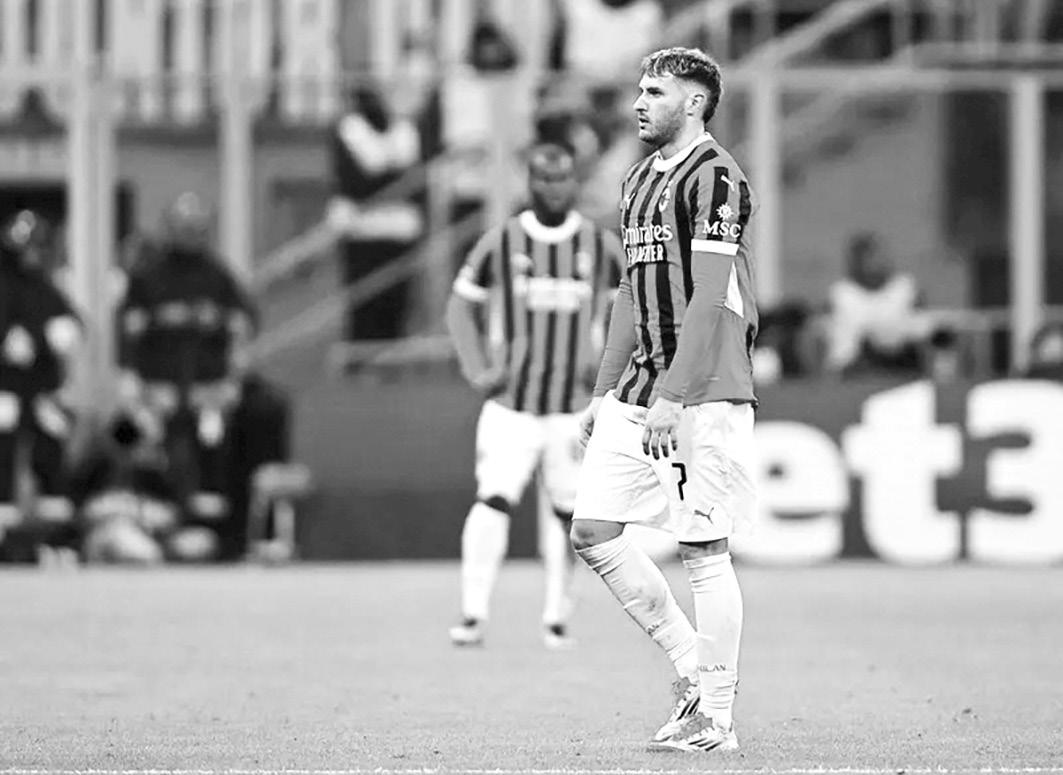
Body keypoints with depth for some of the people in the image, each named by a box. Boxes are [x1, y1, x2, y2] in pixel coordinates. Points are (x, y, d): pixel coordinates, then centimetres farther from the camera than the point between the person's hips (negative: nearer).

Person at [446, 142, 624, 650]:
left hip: (575, 407, 2)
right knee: (493, 500, -15)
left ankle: (556, 619, 16)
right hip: (511, 403, -2)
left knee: (570, 512, 3)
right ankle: (473, 616, -15)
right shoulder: (500, 244, 1)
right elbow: (462, 306, 10)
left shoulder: (601, 247, 4)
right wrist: (476, 370, -2)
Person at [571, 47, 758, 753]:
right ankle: (692, 667, 13)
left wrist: (671, 397, -22)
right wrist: (604, 394, 21)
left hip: (705, 390, -9)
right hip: (638, 390, 9)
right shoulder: (641, 180, 17)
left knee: (703, 549, -5)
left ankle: (716, 718, 1)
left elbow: (709, 297, -17)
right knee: (593, 530, 2)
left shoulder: (713, 176, -11)